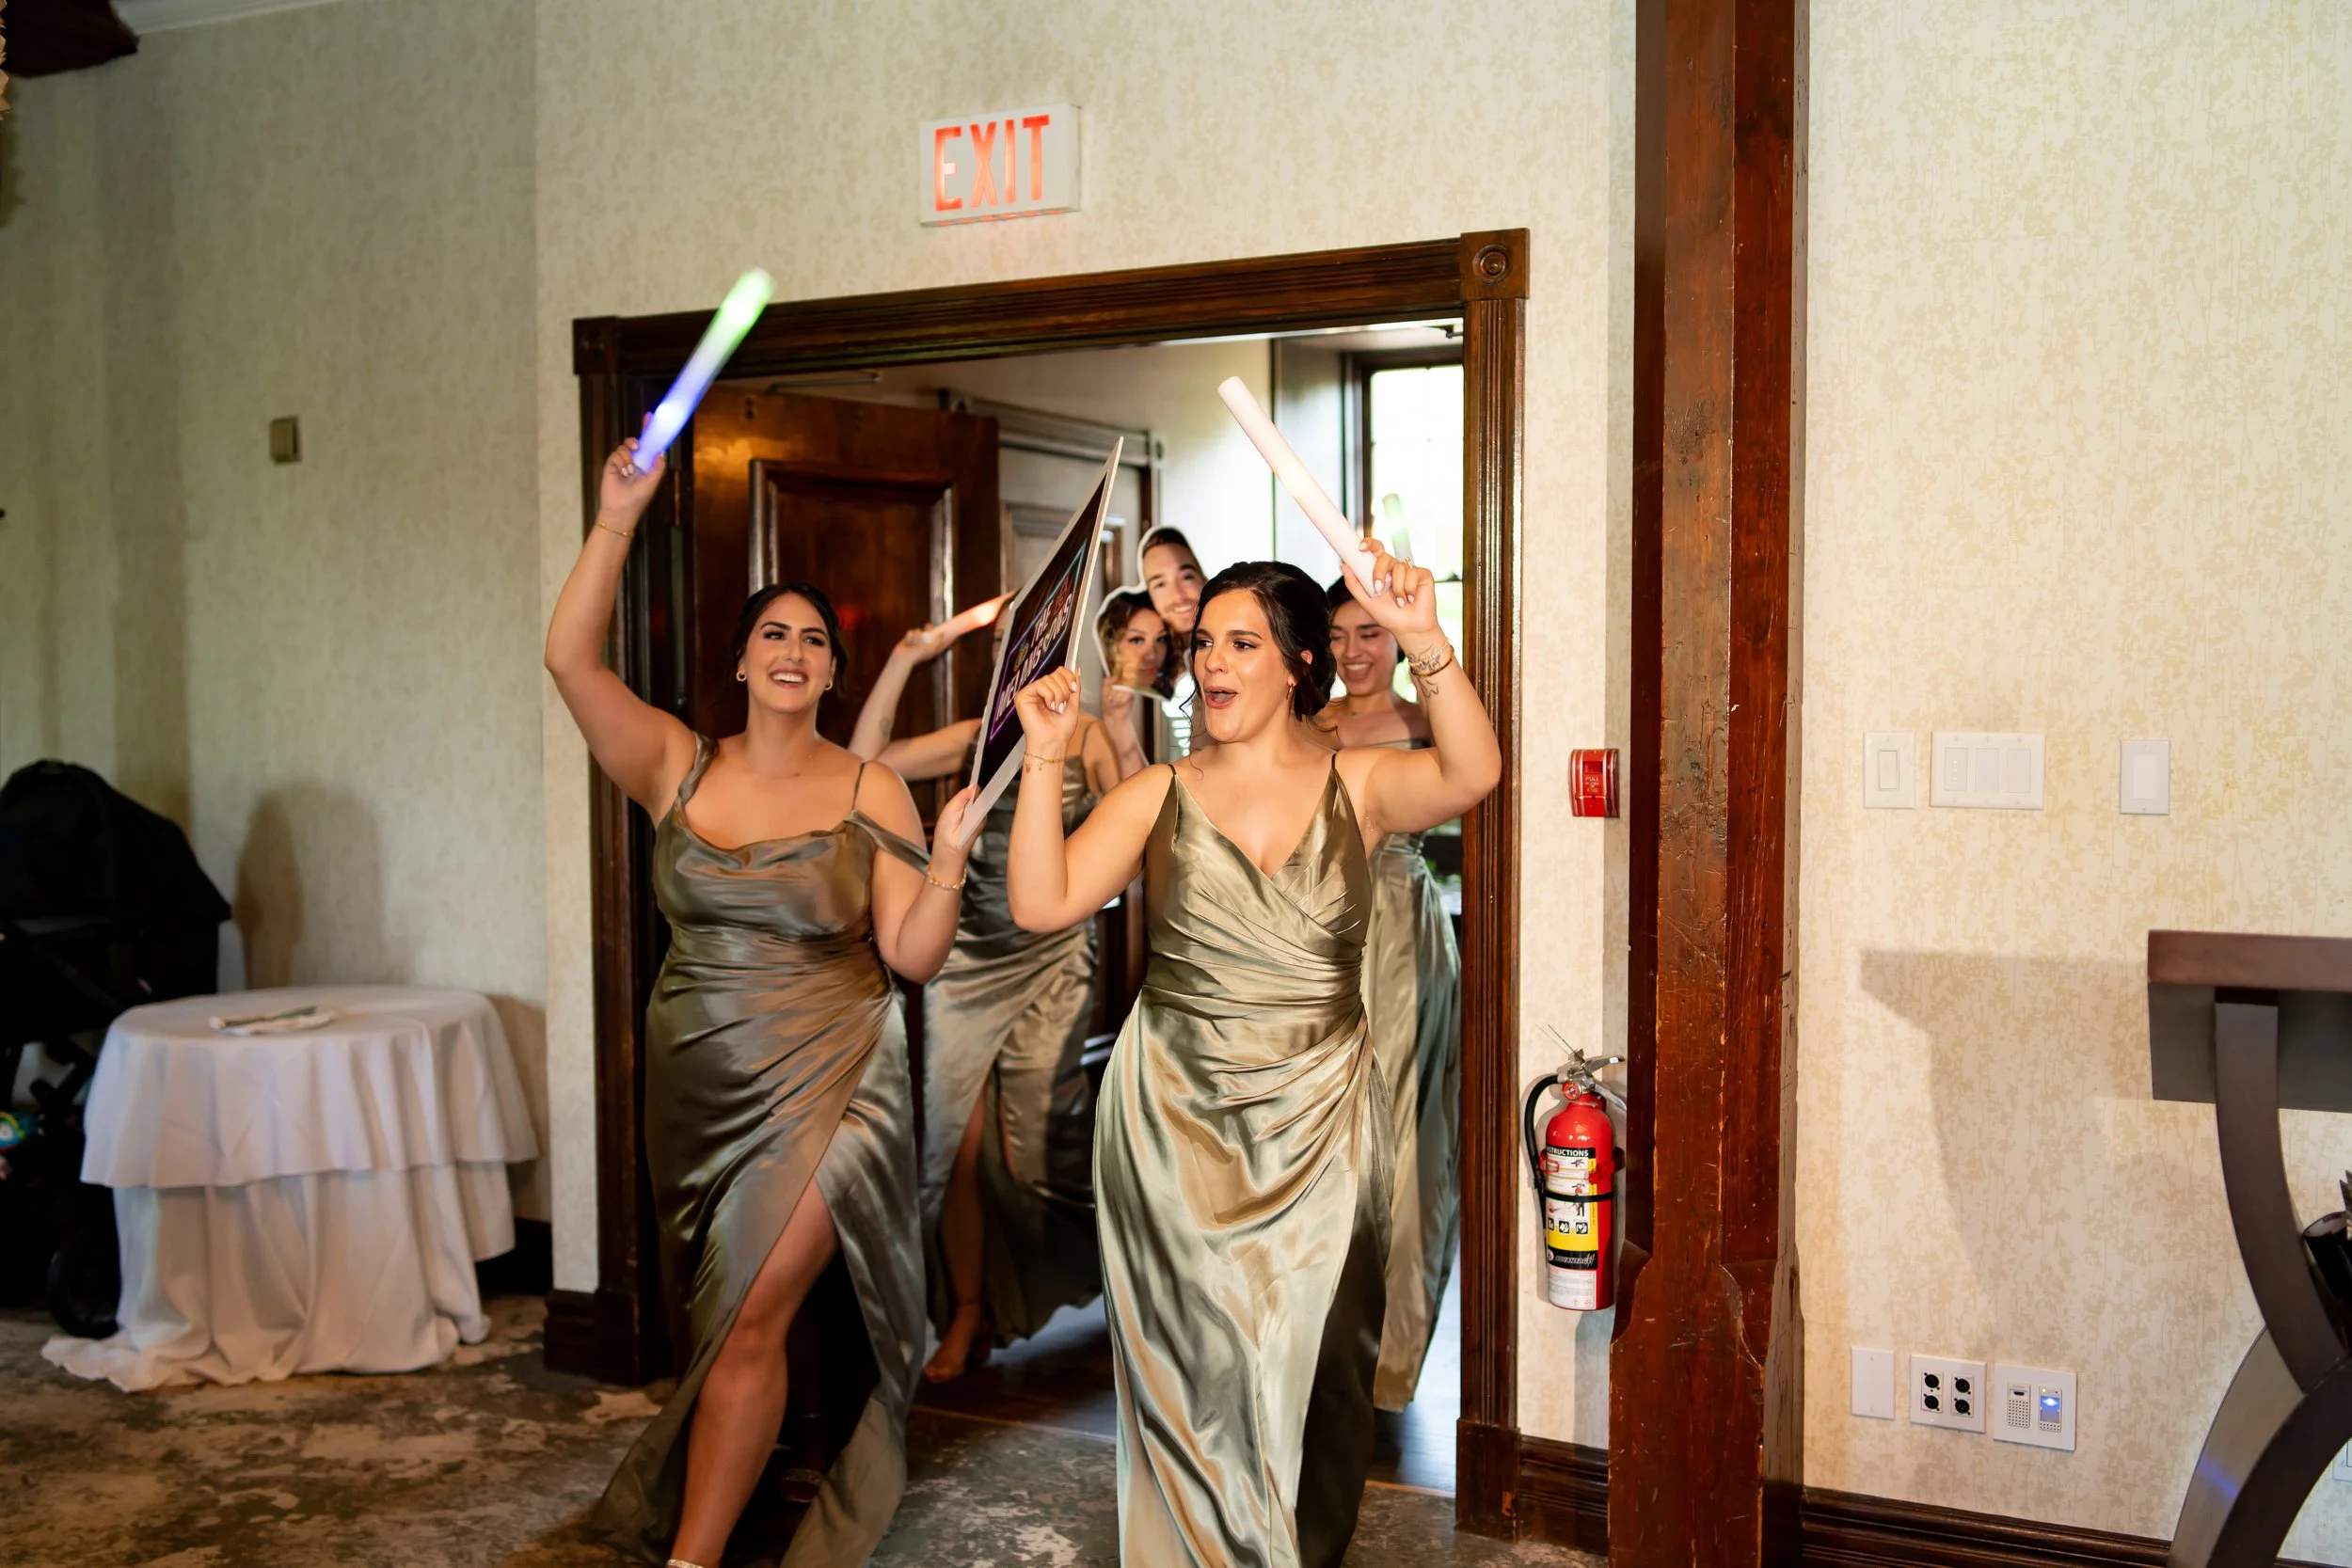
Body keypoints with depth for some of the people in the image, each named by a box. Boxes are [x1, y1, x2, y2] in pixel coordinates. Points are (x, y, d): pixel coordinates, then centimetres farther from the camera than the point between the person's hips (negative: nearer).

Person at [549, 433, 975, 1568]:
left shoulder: (870, 792, -6)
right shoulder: (679, 768, -1)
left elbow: (911, 955, -9)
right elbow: (570, 658, -13)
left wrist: (947, 862, -26)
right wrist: (616, 521, -21)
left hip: (826, 1086, -3)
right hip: (700, 1081, 3)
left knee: (749, 1318, -9)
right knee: (717, 1319, 17)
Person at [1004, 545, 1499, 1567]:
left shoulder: (1356, 787, 2)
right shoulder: (1159, 798, 5)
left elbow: (1470, 774, -19)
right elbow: (1042, 904, -6)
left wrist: (1423, 640, -32)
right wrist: (1045, 756, -13)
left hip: (1319, 1124, 0)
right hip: (1174, 1122, 0)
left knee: (1312, 1359, 5)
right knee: (1202, 1358, 2)